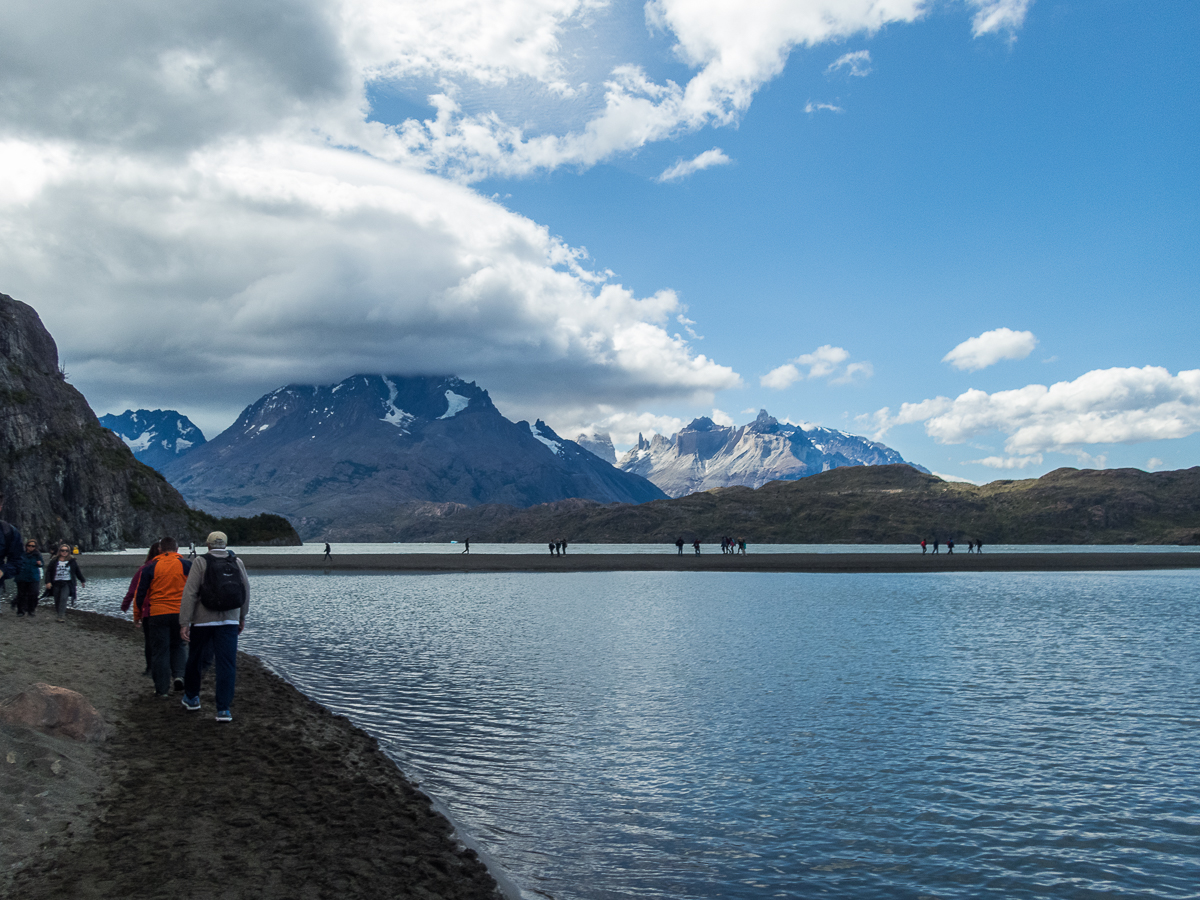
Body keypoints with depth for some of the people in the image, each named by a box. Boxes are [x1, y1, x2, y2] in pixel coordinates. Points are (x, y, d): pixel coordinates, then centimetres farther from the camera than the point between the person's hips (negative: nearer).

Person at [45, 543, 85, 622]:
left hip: (67, 584, -2)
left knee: (63, 598, -18)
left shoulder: (72, 561, 5)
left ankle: (61, 616, -22)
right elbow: (48, 571, 5)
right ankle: (61, 614, 22)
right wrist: (48, 582, -7)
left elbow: (77, 571, 15)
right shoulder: (54, 561, 5)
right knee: (57, 601, 5)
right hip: (56, 584, 2)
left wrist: (82, 580, 23)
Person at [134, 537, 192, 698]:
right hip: (180, 613, 1)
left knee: (159, 650, 6)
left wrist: (139, 614, 17)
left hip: (157, 614, -1)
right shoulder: (186, 565, 2)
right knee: (178, 645, 19)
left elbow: (141, 593, 5)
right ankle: (178, 674, -3)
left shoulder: (151, 567, 2)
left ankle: (162, 689, 8)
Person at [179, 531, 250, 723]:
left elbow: (190, 594, -11)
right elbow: (246, 592, 9)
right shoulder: (237, 562, 4)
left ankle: (191, 698, 35)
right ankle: (223, 709, -7)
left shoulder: (201, 562, -4)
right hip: (229, 621, 1)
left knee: (195, 660, 18)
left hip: (202, 621, -1)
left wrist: (184, 623, -10)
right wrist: (242, 617, 21)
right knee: (226, 664, -1)